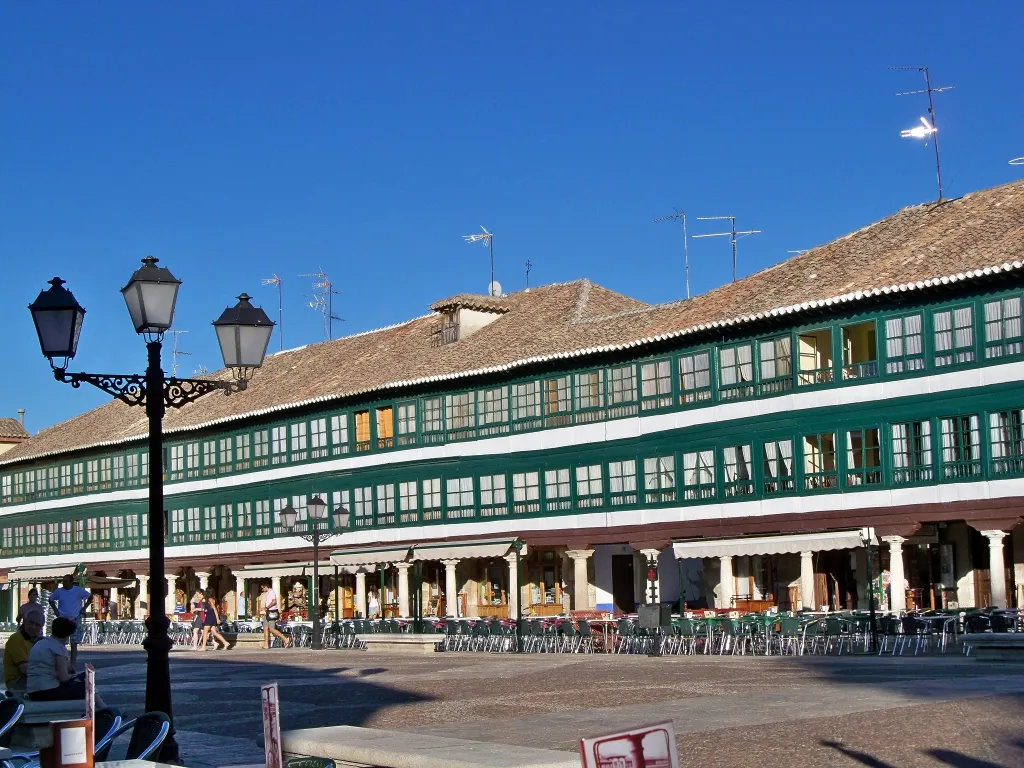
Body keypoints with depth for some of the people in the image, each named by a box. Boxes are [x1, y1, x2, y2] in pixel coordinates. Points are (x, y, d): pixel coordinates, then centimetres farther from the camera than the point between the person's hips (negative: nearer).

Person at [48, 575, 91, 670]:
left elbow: (90, 597, 9)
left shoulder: (79, 591, -4)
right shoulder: (58, 591, 1)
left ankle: (72, 666, 1)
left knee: (74, 644, -1)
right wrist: (55, 610, 6)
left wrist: (83, 608, 2)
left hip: (75, 620, -1)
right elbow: (51, 600, 18)